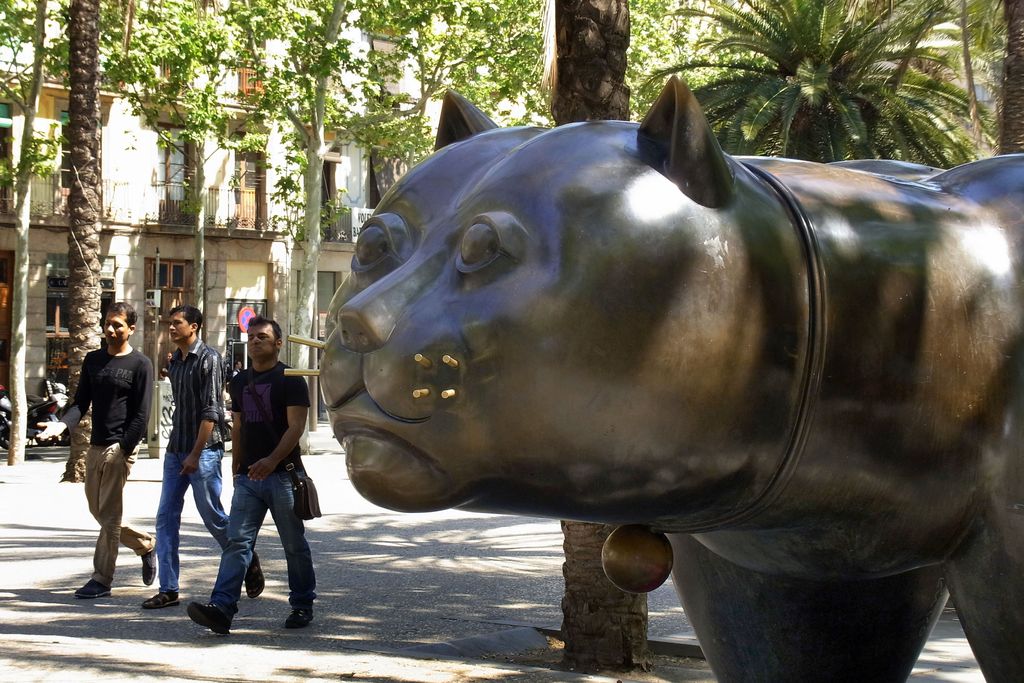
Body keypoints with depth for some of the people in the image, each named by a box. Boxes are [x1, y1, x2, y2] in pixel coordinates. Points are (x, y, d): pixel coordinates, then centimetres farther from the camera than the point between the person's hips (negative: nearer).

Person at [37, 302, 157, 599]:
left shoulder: (140, 365, -4)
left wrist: (122, 450, -15)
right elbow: (81, 402, 9)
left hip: (120, 448, -7)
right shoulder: (93, 360, 13)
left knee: (109, 515, -6)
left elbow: (141, 415, -8)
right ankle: (146, 544, 31)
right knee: (98, 511, 12)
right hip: (95, 446, 7)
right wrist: (62, 425, -11)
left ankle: (102, 580, 0)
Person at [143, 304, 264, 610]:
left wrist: (195, 454, -19)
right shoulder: (174, 361, 14)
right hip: (175, 450, 7)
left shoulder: (208, 358, -10)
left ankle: (248, 562, 25)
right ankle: (168, 589, 3)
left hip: (203, 450, -7)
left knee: (213, 516, 1)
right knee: (166, 518, 1)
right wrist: (175, 448, 17)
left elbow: (210, 411, -15)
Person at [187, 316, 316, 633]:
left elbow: (296, 426, -12)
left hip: (283, 474, -5)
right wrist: (236, 469, 17)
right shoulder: (240, 382, 16)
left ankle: (302, 605, 18)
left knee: (295, 545, 5)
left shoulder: (290, 380, -3)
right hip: (248, 477, 5)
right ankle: (221, 608, -15)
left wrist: (272, 460, -25)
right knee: (237, 542, -6)